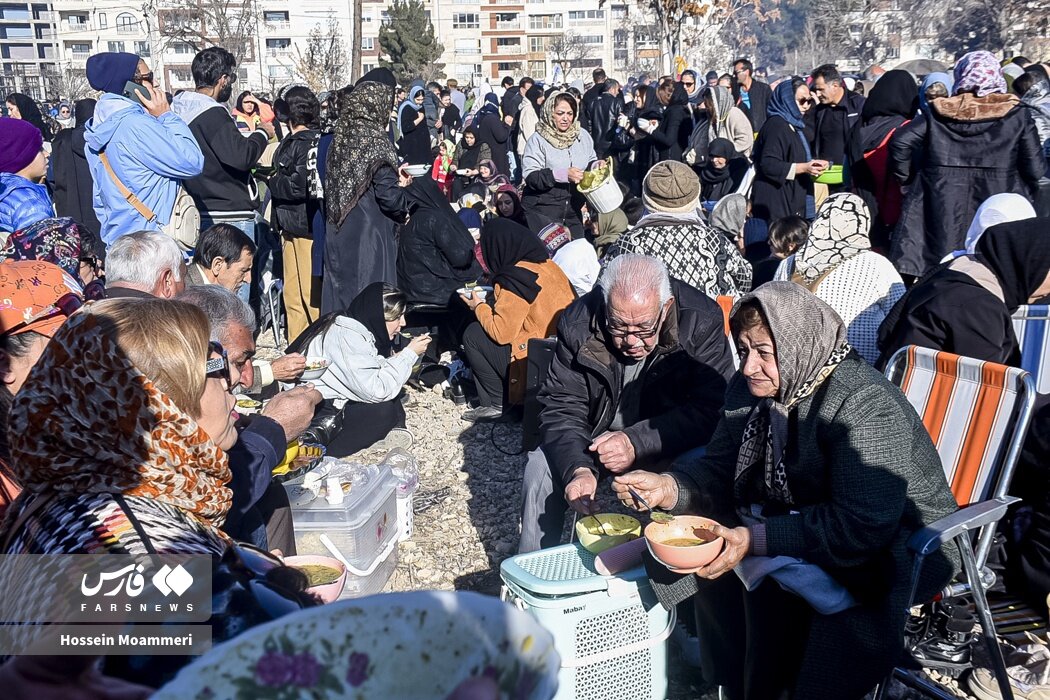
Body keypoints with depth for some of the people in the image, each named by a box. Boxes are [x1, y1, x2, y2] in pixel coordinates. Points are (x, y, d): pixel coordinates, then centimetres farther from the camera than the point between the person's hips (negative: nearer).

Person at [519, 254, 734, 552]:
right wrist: (578, 468, -33)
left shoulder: (701, 322, -23)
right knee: (540, 467, -19)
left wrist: (637, 443, -35)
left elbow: (712, 410, -24)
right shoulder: (578, 322, -17)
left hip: (670, 445, -2)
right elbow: (561, 405, -15)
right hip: (596, 439, 2)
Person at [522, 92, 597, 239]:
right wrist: (564, 174, -27)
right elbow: (530, 177, -18)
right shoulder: (538, 140, -9)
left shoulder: (582, 136, 4)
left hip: (573, 211, 5)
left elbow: (590, 162, 19)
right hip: (542, 211, -4)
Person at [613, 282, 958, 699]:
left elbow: (862, 526, -30)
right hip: (799, 520, 8)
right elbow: (720, 471, 1)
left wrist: (757, 539, -35)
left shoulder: (864, 406, -26)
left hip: (896, 545, -8)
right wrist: (666, 488, -19)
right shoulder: (751, 388, -2)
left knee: (770, 583, -29)